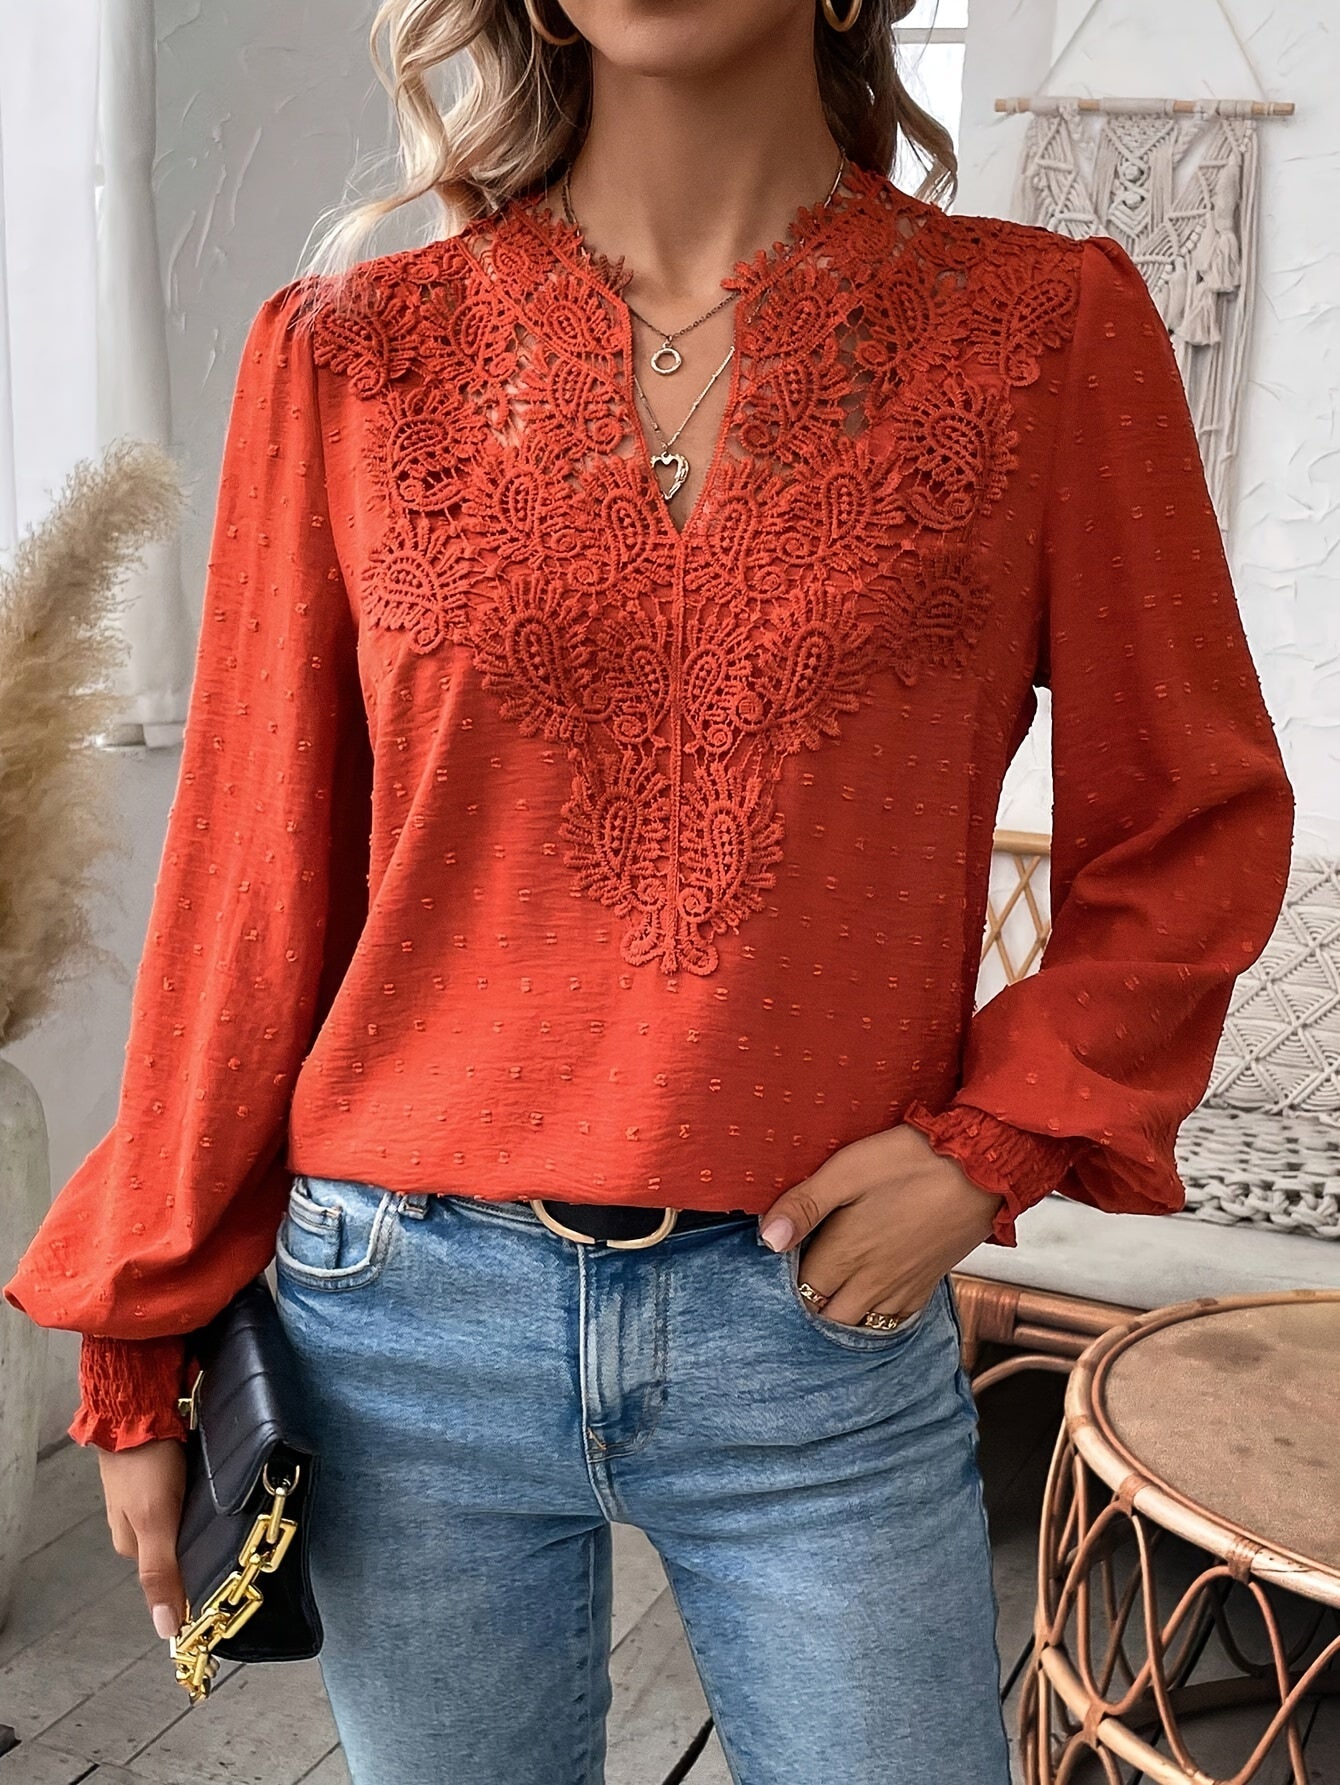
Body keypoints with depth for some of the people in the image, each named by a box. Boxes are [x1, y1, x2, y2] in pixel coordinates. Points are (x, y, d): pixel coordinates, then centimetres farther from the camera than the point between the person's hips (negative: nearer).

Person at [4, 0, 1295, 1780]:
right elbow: (250, 877, 2)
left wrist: (996, 1138, -8)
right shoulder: (353, 351, -1)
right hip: (408, 1322, 1)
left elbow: (1193, 826, 5)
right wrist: (144, 1342, 7)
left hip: (823, 1320, 0)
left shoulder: (1040, 327, -2)